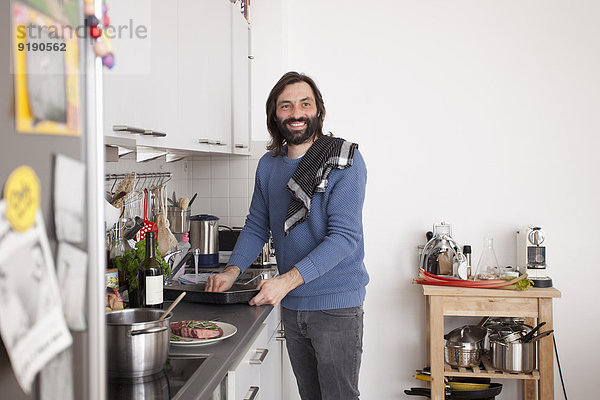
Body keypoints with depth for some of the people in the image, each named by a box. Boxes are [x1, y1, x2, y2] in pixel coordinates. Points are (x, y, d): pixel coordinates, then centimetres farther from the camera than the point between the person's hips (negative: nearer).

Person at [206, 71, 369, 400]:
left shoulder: (344, 160, -11)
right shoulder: (268, 165, 8)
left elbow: (344, 236, -18)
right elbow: (256, 225, 15)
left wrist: (286, 281, -24)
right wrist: (232, 271, -2)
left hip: (336, 305, -5)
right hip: (291, 305, 6)